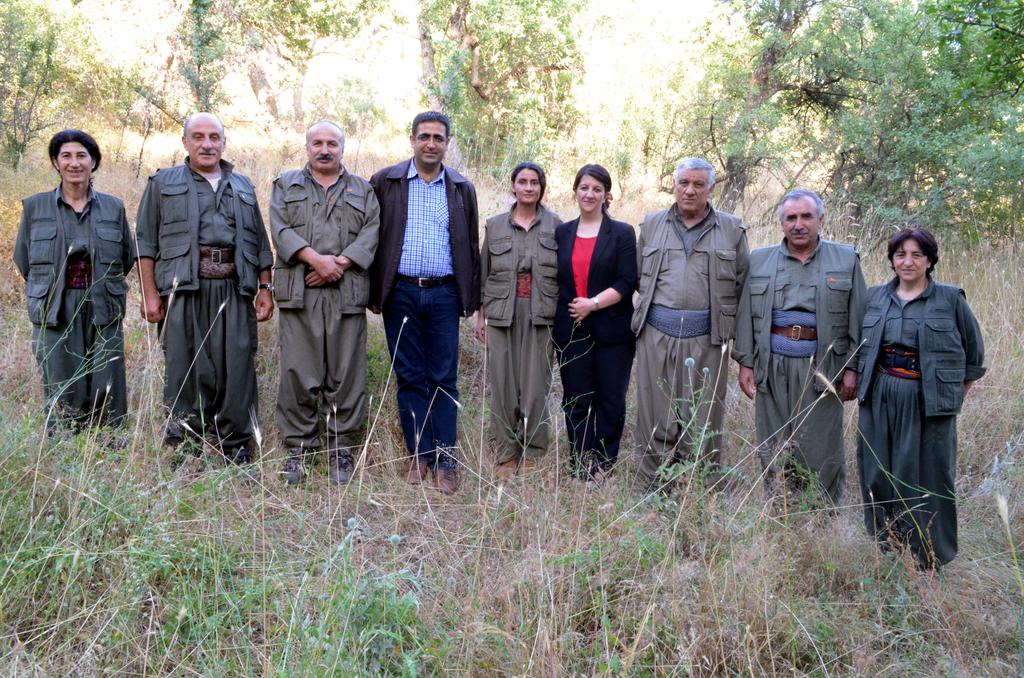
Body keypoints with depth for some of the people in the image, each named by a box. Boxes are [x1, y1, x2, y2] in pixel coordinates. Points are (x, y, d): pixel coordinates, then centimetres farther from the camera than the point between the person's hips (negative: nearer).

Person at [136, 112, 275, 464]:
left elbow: (259, 243, 19)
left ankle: (236, 447, 9)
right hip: (183, 289, -2)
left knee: (237, 368, -1)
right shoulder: (163, 183, 13)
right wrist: (150, 293, -3)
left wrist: (265, 288, 9)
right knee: (185, 369, -2)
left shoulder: (243, 186, 20)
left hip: (234, 289, 2)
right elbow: (146, 242, 7)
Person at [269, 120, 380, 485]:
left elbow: (371, 233, 3)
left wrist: (340, 263, -12)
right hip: (299, 293, 0)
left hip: (347, 294, 1)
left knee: (346, 373, 1)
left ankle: (341, 447, 11)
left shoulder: (362, 190, 17)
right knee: (297, 372, -1)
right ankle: (297, 447, 9)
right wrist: (316, 259, -13)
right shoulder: (286, 185, 16)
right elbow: (281, 230, 1)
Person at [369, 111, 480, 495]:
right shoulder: (385, 182, 4)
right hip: (400, 293, 0)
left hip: (444, 294, 1)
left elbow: (470, 246, 12)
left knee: (443, 379, 2)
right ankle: (419, 455, 16)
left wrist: (471, 298, 8)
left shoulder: (462, 189, 9)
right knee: (409, 377, 6)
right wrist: (374, 293, 1)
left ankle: (444, 460, 9)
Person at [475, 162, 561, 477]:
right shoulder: (494, 226, 8)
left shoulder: (555, 226, 5)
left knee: (536, 385, -1)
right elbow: (483, 273, 12)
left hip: (541, 317, -1)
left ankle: (532, 454, 13)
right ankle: (506, 454, 13)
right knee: (503, 384, 2)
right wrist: (480, 315, 10)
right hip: (502, 315, 1)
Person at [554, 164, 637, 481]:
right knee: (576, 399, 5)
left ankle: (603, 460, 18)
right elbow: (553, 280, 11)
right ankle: (580, 458, 17)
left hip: (611, 330, -2)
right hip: (571, 329, 2)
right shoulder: (562, 233, 10)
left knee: (610, 398, 4)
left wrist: (594, 303, -16)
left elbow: (627, 283, -7)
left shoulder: (622, 233, 1)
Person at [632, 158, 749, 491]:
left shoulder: (732, 229, 7)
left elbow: (743, 285, 9)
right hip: (655, 335, 2)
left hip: (706, 340, -1)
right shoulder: (651, 225, 11)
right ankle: (655, 490, 16)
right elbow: (637, 276, 16)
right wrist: (653, 307, 10)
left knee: (701, 423, 4)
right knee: (655, 418, 5)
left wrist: (727, 321, 2)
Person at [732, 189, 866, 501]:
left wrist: (852, 368, -2)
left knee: (821, 451, 3)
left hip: (821, 367, -1)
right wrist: (745, 363, 3)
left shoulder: (845, 260, 6)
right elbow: (745, 315, 9)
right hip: (772, 366, 2)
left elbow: (856, 319, 4)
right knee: (774, 451, 8)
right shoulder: (760, 260, 9)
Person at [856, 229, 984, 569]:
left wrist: (960, 392, 8)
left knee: (927, 475, 3)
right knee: (879, 474, 9)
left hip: (929, 401, -3)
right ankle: (885, 546, 27)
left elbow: (973, 347, 7)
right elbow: (860, 344, 17)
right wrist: (861, 380, 11)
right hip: (880, 399, 3)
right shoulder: (874, 296, 6)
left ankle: (928, 556, 19)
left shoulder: (951, 298, -2)